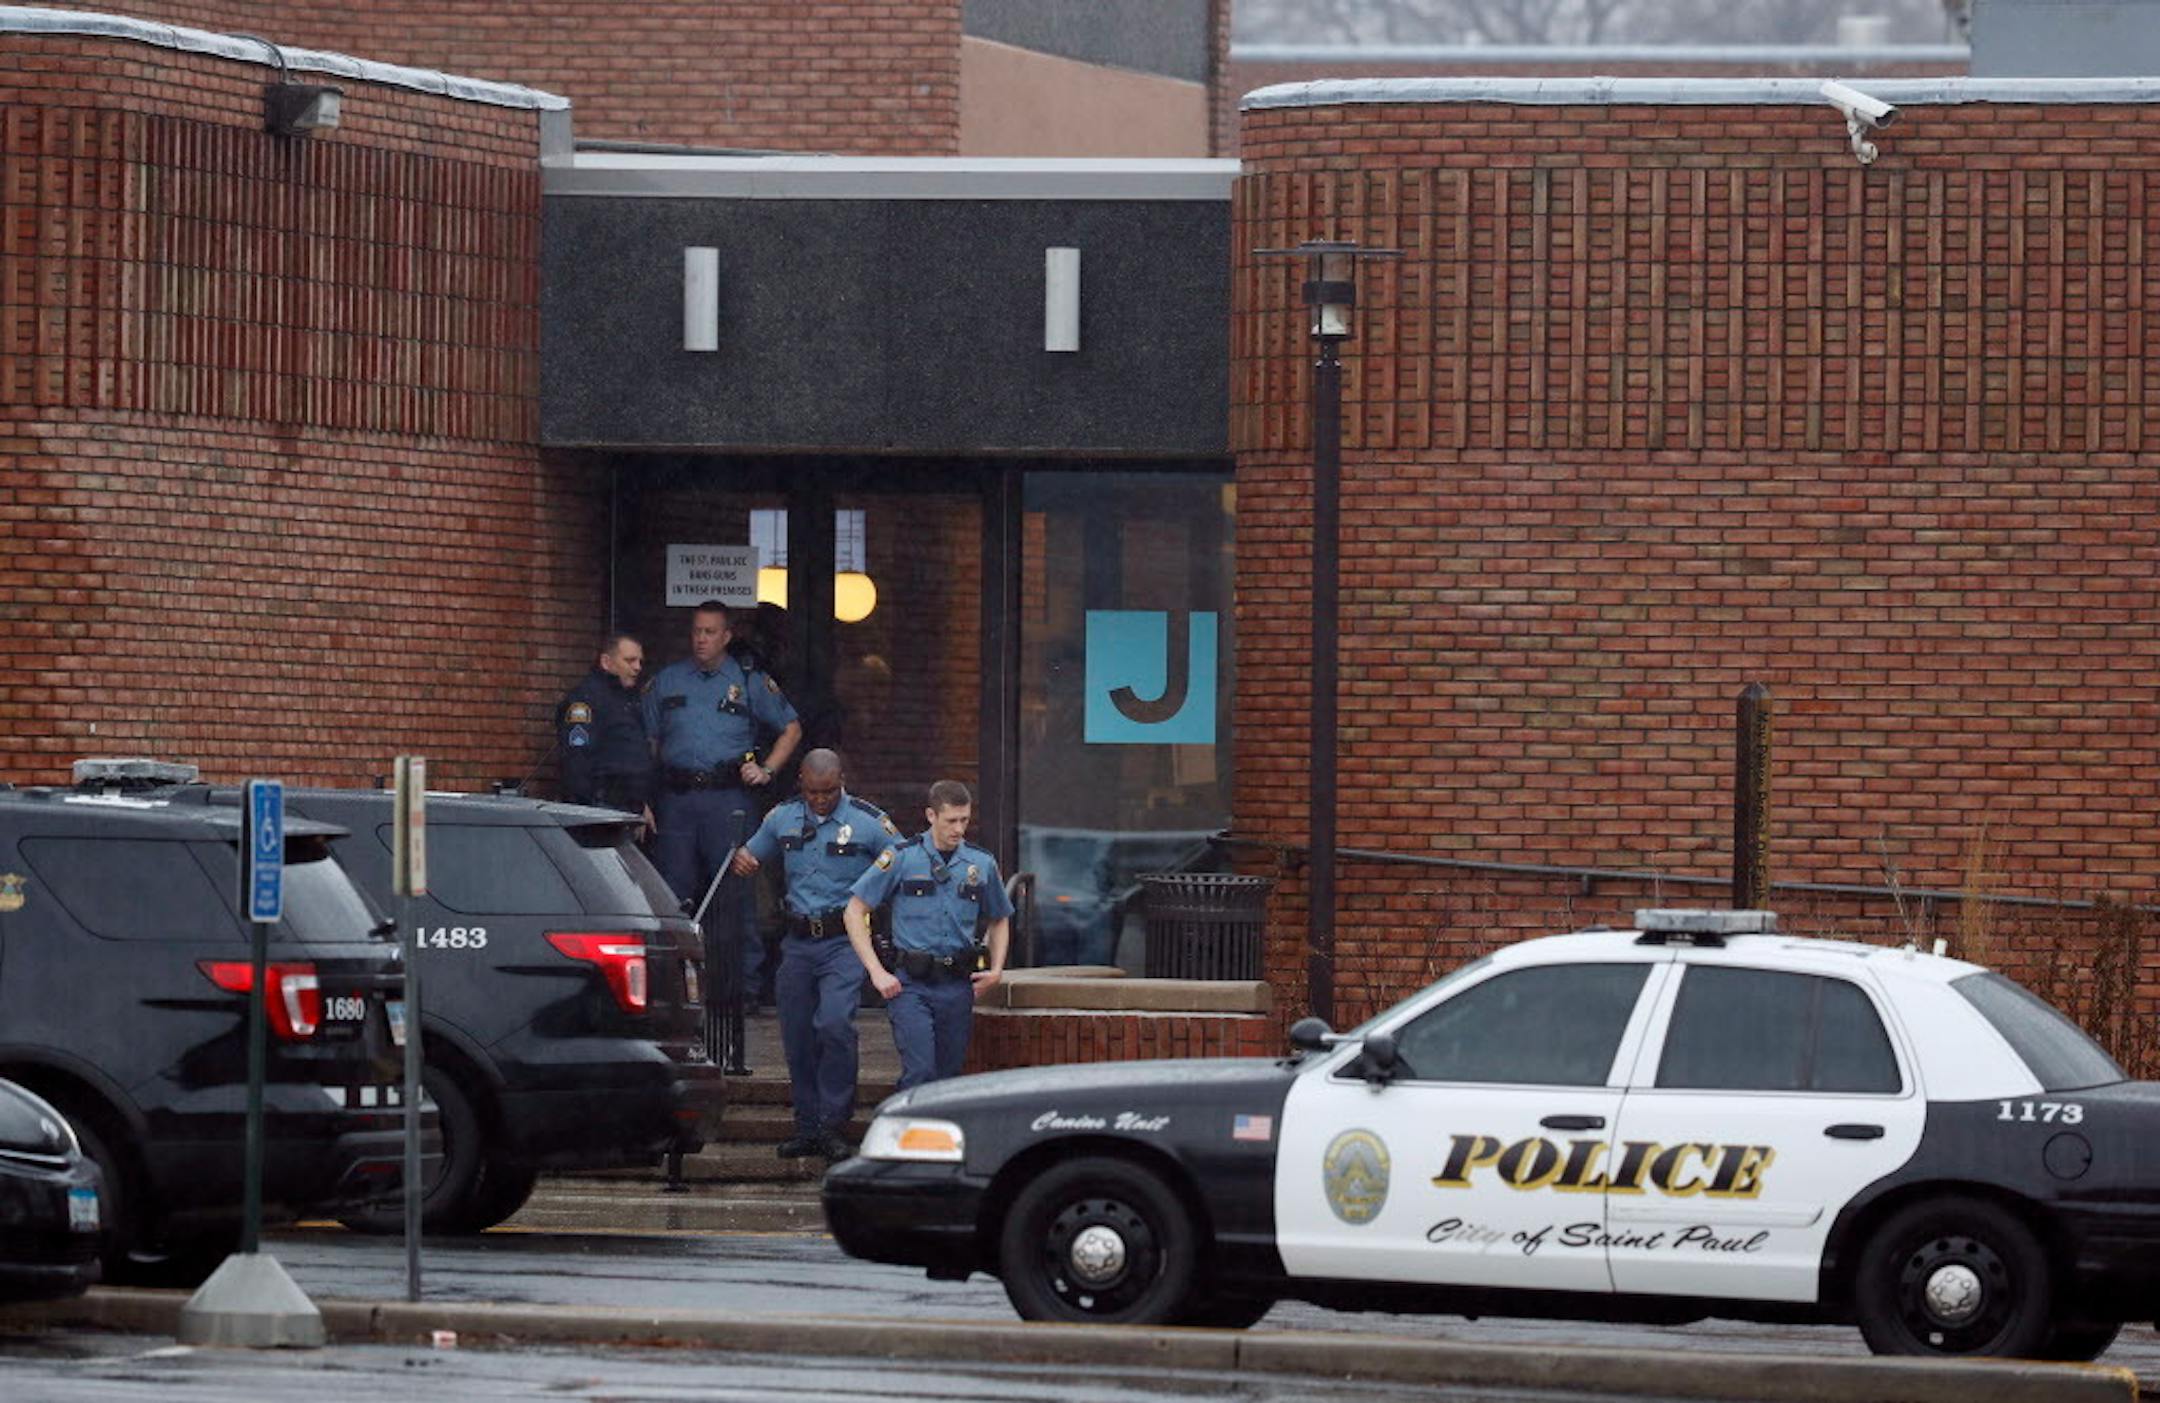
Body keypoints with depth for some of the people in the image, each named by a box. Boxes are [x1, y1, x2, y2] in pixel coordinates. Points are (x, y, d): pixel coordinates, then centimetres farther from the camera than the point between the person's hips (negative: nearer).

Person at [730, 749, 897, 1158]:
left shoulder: (870, 823, -3)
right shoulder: (783, 818, 8)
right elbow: (753, 854, 22)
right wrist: (743, 861, -4)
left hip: (844, 942, -5)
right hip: (798, 941, 5)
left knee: (834, 1025, -20)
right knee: (797, 1036, 5)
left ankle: (834, 1127, -13)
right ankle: (808, 1128, 14)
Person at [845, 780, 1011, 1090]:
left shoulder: (982, 864, 8)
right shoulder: (902, 858, -2)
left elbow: (1000, 920, 25)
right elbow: (855, 911, 0)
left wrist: (996, 971, 10)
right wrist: (877, 972, -6)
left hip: (958, 985, 4)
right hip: (911, 983, -4)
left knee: (950, 1075, 5)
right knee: (920, 1072, -16)